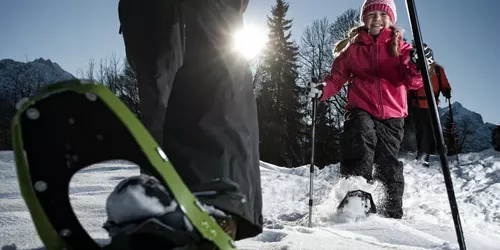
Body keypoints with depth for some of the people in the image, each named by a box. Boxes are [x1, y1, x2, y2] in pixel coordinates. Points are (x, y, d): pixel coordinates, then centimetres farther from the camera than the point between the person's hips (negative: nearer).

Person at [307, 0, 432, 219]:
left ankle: (392, 215, 20)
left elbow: (413, 81, -3)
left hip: (392, 115, 1)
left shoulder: (400, 47, 9)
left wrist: (417, 68, -27)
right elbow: (337, 77, 9)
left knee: (388, 165, 3)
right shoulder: (352, 48, 10)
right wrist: (322, 90, -13)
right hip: (361, 111, -1)